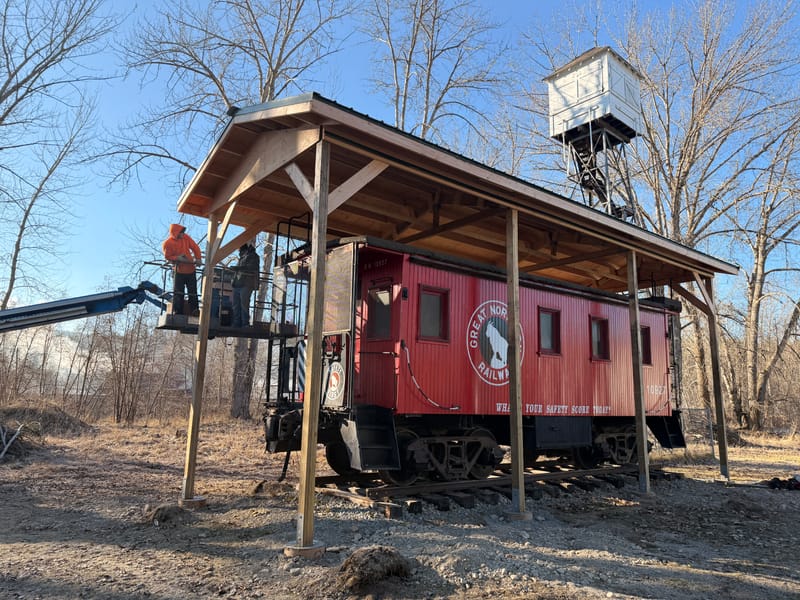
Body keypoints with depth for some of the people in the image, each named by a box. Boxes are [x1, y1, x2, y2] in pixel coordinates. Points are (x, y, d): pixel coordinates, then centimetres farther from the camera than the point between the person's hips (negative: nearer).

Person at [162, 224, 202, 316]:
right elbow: (168, 256, -4)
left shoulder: (185, 237, 2)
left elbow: (195, 247, 2)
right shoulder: (167, 243, -7)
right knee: (178, 292, -2)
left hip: (190, 269, 3)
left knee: (193, 291, 5)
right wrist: (177, 258, -21)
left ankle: (194, 310, 8)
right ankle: (177, 312, 1)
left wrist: (198, 258, -10)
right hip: (179, 271, -3)